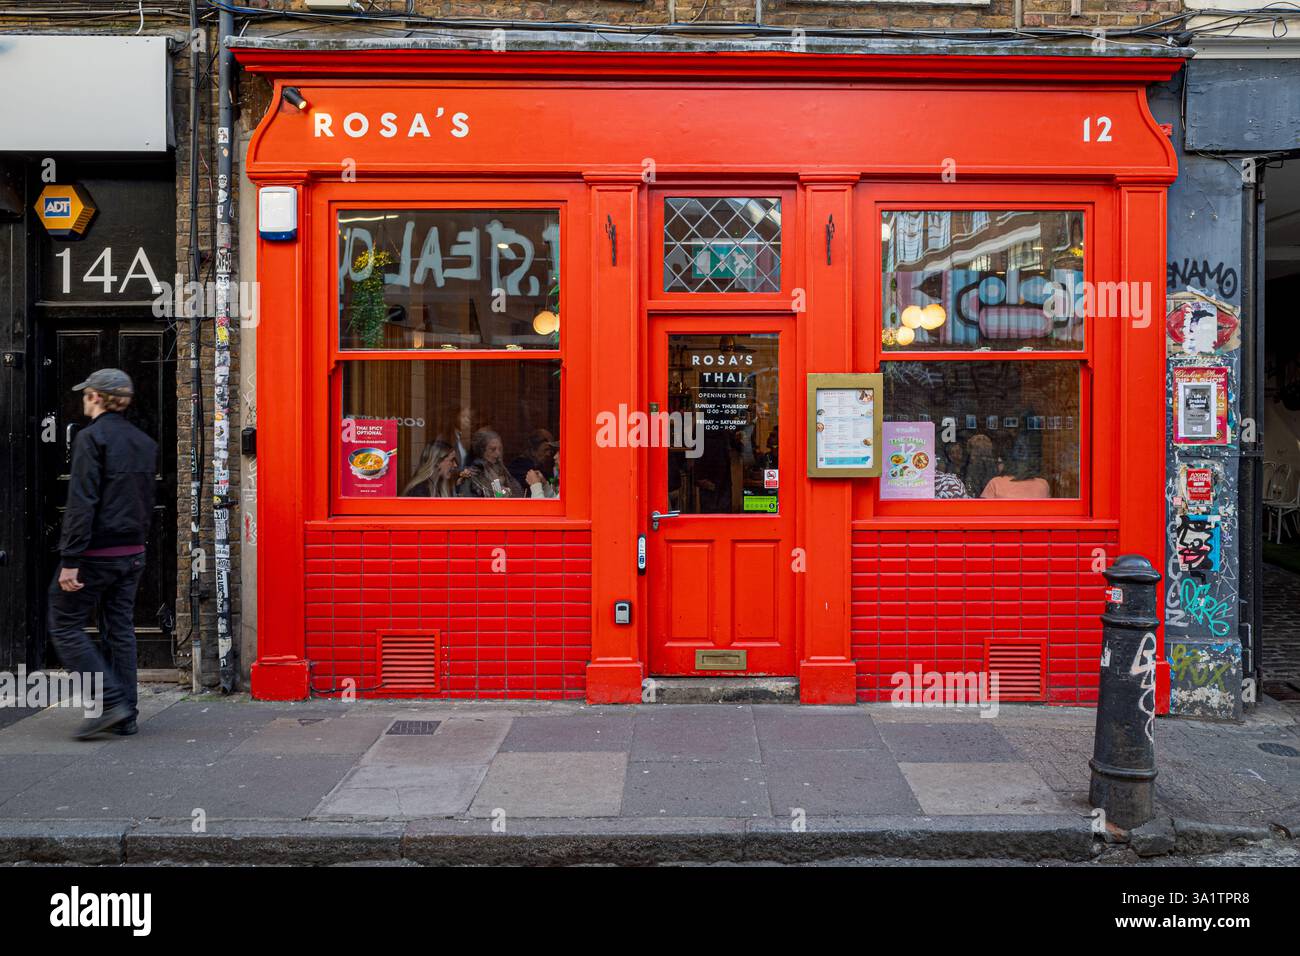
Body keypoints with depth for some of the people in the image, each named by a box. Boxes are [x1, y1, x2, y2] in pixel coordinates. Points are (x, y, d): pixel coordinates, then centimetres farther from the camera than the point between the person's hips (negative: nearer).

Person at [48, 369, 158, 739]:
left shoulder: (91, 437, -11)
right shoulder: (145, 442, 11)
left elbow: (82, 502, -18)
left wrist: (70, 560, -18)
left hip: (96, 552, -7)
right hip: (133, 552, 7)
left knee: (64, 625, 4)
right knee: (121, 629, 12)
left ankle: (110, 702, -4)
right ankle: (125, 716, 15)